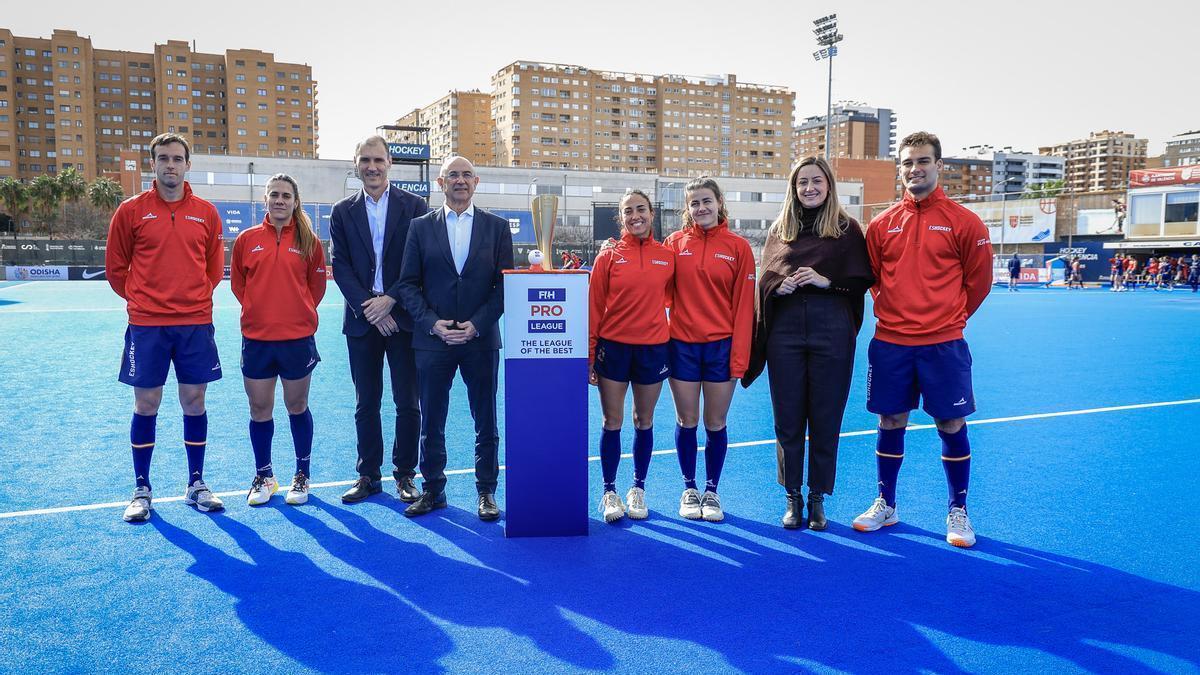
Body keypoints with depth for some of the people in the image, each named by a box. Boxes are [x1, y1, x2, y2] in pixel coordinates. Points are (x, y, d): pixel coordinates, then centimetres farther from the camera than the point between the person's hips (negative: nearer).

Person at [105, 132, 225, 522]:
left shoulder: (206, 213, 5)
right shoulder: (131, 211, 0)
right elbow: (115, 267, 8)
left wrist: (195, 296, 8)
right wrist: (140, 298, 7)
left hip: (195, 322, 1)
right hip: (146, 324, -1)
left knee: (194, 401, 6)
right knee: (146, 405, 4)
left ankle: (196, 485, 18)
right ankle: (142, 490, 16)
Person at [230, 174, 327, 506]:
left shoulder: (308, 241, 0)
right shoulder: (247, 239, 3)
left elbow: (317, 284, 7)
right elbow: (237, 282, 12)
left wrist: (300, 311, 6)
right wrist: (259, 308, 9)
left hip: (298, 338, -1)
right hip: (256, 338, 1)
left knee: (297, 407, 9)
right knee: (259, 409, 8)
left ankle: (302, 476, 22)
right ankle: (263, 477, 24)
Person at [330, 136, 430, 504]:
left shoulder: (414, 206, 1)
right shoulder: (343, 211, 7)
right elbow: (340, 266, 2)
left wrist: (389, 300, -12)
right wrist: (368, 308, -10)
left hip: (403, 317, -2)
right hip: (362, 319, 2)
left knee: (408, 402, 3)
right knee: (366, 404, 8)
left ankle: (405, 474, 15)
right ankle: (368, 475, 18)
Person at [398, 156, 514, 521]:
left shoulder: (497, 227, 4)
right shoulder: (421, 226, 5)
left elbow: (505, 284, 0)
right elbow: (408, 284, 3)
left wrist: (476, 324, -10)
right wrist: (432, 323, -10)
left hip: (481, 339, 0)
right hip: (433, 339, 1)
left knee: (486, 422, 7)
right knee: (431, 422, 8)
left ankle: (486, 491, 20)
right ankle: (433, 490, 23)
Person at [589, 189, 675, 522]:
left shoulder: (667, 256, 2)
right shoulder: (609, 256, -1)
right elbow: (594, 307, 0)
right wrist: (589, 356, -3)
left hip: (653, 347, 1)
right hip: (613, 346, -1)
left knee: (644, 422, 11)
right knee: (612, 422, 5)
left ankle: (638, 489, 25)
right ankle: (609, 492, 17)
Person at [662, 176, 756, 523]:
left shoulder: (738, 247, 1)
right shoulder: (675, 242, 3)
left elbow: (743, 304, -1)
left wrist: (740, 355, -5)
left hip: (721, 345, 0)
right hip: (682, 344, 1)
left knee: (716, 423, 7)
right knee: (686, 422, 8)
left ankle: (712, 491, 22)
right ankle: (689, 489, 24)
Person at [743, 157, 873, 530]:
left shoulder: (847, 228, 3)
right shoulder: (779, 229, 11)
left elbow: (863, 279, 0)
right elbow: (764, 279, 11)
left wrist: (826, 280, -15)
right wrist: (779, 286, -10)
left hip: (831, 331, -2)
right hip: (785, 330, 2)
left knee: (825, 419, 5)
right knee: (788, 419, 6)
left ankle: (817, 499, 19)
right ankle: (793, 498, 20)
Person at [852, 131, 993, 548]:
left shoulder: (963, 222, -2)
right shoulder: (883, 224, 6)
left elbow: (978, 280, 4)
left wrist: (950, 317, 7)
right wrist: (893, 310, 10)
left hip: (943, 344, -2)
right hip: (890, 343, 3)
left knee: (951, 425, 4)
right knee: (890, 423, 10)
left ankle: (958, 512, 19)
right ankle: (886, 505, 25)